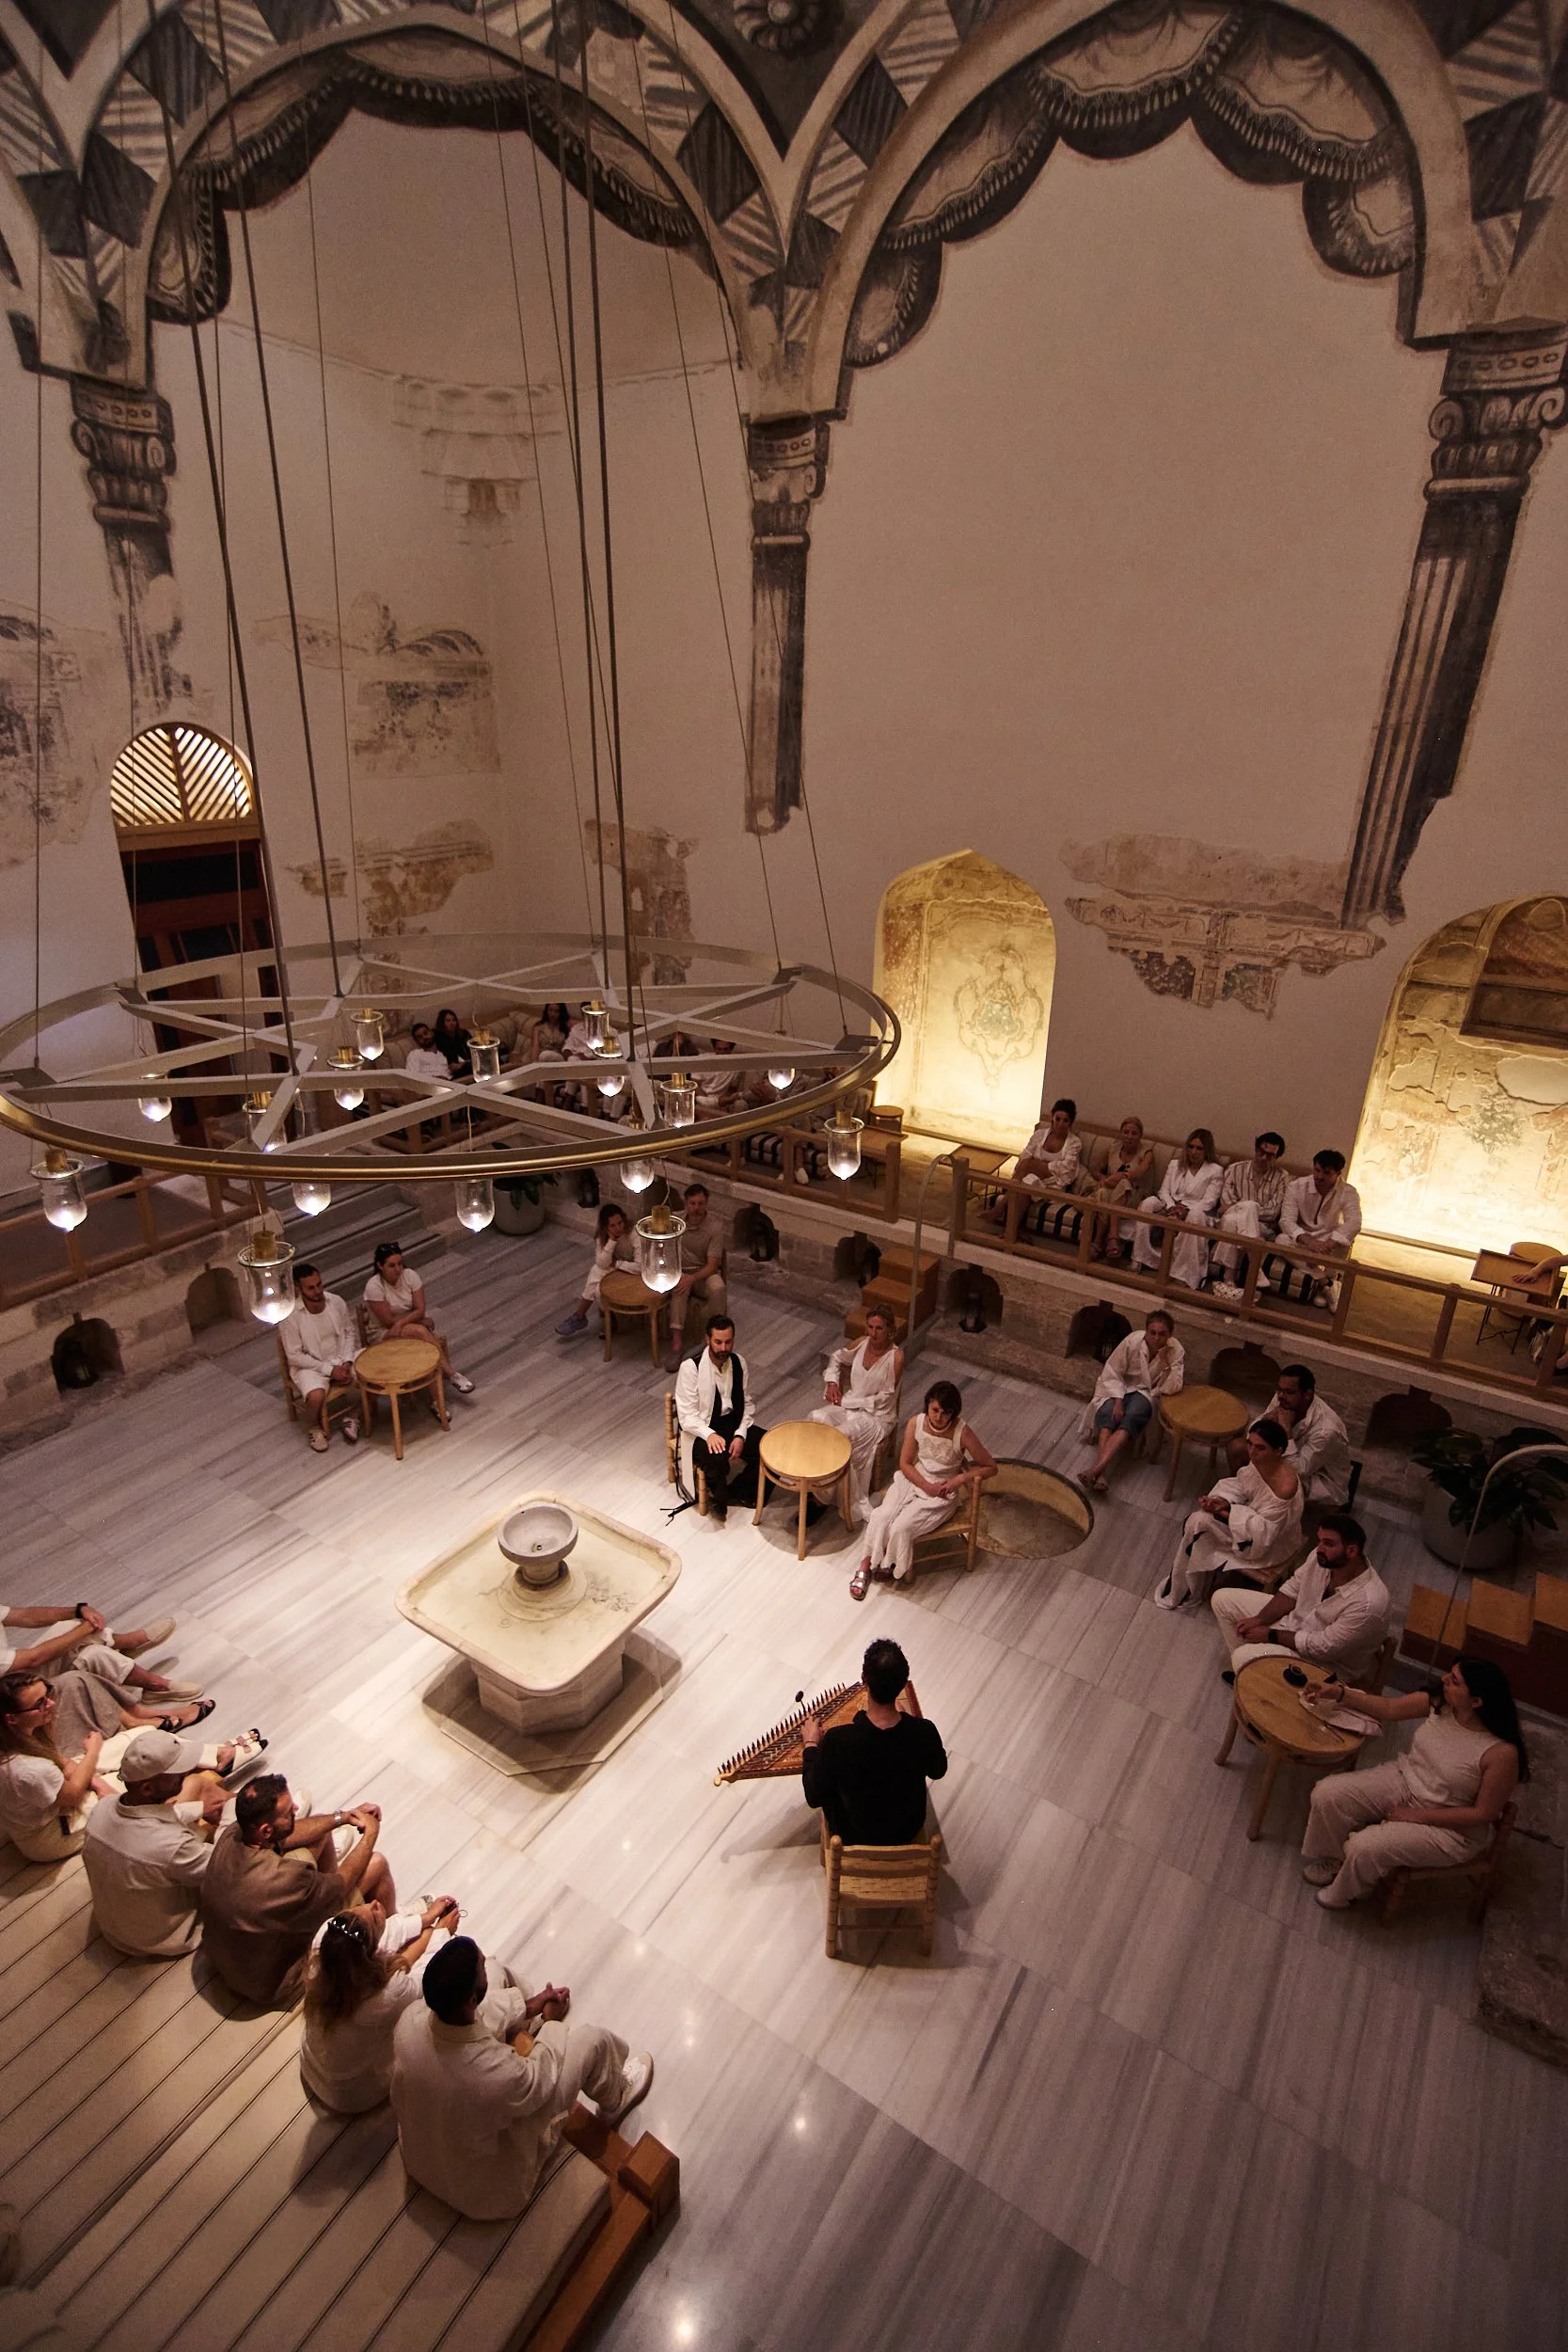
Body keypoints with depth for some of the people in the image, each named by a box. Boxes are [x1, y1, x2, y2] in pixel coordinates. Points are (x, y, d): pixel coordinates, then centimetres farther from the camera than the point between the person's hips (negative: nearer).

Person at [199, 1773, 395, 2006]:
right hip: (270, 1983, -6)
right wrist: (371, 1834, -7)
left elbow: (285, 1836, -1)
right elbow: (344, 1882, -21)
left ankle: (329, 1894, 40)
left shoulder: (232, 1835, -23)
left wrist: (342, 1817, -6)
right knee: (376, 1864, -4)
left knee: (323, 1832, 8)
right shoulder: (286, 1879, -42)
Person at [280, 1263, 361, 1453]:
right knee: (316, 1396, -34)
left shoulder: (336, 1302, -9)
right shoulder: (289, 1315, -20)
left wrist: (347, 1362, -11)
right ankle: (321, 1428, 1)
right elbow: (294, 1356, -15)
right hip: (310, 1366, -4)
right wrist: (329, 1370, -18)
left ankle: (352, 1416, 5)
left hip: (341, 1358, 4)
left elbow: (350, 1332, 5)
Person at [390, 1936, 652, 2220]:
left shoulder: (412, 2018, -28)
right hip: (488, 2195, -5)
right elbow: (540, 2082, -18)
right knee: (592, 2039, 0)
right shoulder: (501, 2073, -42)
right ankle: (615, 2101, 32)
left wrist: (526, 2006, 2)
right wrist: (553, 2022, -1)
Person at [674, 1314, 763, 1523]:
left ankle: (735, 1491, 2)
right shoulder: (691, 1367, -17)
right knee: (717, 1462, -36)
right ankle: (719, 1496, -2)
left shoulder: (738, 1363, -2)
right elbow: (686, 1415, -17)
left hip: (734, 1422, 5)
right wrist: (709, 1434, -33)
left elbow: (747, 1404, 4)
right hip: (702, 1428, -5)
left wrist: (740, 1435, -12)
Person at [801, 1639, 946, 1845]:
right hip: (908, 1832, 2)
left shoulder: (838, 1740, -36)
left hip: (853, 1837, -2)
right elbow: (937, 1772, -6)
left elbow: (814, 1798, -18)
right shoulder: (925, 1732, -30)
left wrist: (811, 1745, -4)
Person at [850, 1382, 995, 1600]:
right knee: (880, 1518, -20)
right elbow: (905, 1463, -4)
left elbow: (990, 1467, -11)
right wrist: (928, 1487, -17)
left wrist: (958, 1480, -20)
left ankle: (901, 1570, 6)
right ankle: (867, 1564, 0)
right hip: (912, 1481, 3)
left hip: (943, 1493, -3)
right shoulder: (916, 1422, -13)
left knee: (901, 1527, -22)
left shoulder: (962, 1432, -22)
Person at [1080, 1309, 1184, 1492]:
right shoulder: (1133, 1341, -20)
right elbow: (1112, 1373, -13)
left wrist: (1167, 1365, -31)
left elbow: (1172, 1388, -19)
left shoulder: (1176, 1351, -15)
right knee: (1108, 1412, -32)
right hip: (1120, 1387, 0)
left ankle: (1098, 1468, -46)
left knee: (1132, 1416, -33)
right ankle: (1101, 1474, -43)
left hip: (1146, 1393, 0)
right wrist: (1118, 1400, -23)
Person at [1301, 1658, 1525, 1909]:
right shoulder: (1439, 1703, -13)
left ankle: (1344, 1894, 15)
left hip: (1448, 1826, -6)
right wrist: (1340, 1693, -9)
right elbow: (1388, 1709, 1)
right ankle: (1330, 1859, 19)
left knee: (1364, 1847, -21)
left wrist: (1416, 1816, -18)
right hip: (1404, 1780, 6)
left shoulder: (1502, 1753, -29)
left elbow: (1484, 1813, -20)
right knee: (1328, 1793, -10)